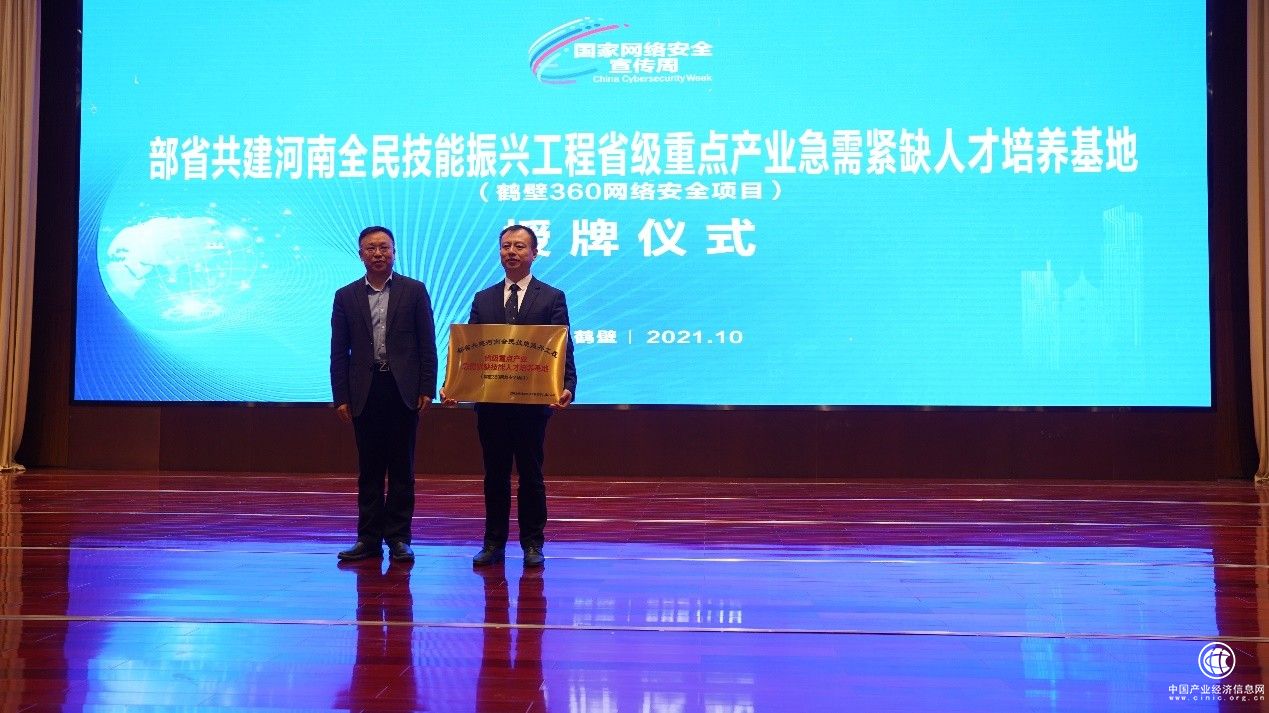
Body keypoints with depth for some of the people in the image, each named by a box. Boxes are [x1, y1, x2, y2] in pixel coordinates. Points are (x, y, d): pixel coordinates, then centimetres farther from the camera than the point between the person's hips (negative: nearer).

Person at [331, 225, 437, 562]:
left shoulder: (414, 291, 4)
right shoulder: (346, 296, 8)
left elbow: (427, 344, 2)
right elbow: (339, 352, 7)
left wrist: (427, 389, -4)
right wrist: (341, 397, 1)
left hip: (403, 389, -1)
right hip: (365, 392, 1)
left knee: (401, 467, 3)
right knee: (369, 468, 6)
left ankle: (398, 537, 9)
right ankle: (369, 538, 12)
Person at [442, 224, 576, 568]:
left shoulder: (552, 298, 2)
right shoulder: (483, 299, 11)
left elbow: (562, 350, -5)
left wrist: (567, 387, -21)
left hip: (533, 401, -3)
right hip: (490, 401, 3)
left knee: (531, 475, 5)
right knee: (495, 475, 10)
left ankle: (532, 544, 16)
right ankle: (493, 543, 19)